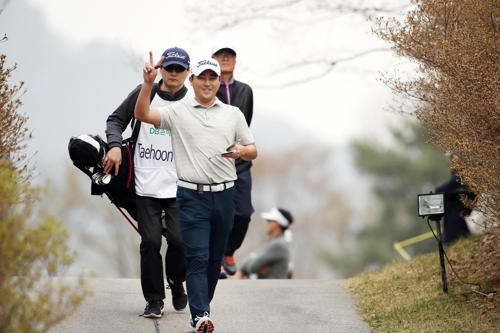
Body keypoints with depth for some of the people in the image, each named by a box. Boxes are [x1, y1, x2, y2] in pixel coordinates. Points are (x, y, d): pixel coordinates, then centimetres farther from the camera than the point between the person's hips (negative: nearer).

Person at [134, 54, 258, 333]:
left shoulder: (233, 114, 12)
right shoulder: (178, 112, 4)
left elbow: (253, 151, 15)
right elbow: (142, 114, -8)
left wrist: (241, 151, -7)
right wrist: (148, 83, -21)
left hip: (225, 195, 3)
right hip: (193, 195, -3)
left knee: (215, 258, 10)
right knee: (198, 257, -11)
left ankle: (201, 308, 23)